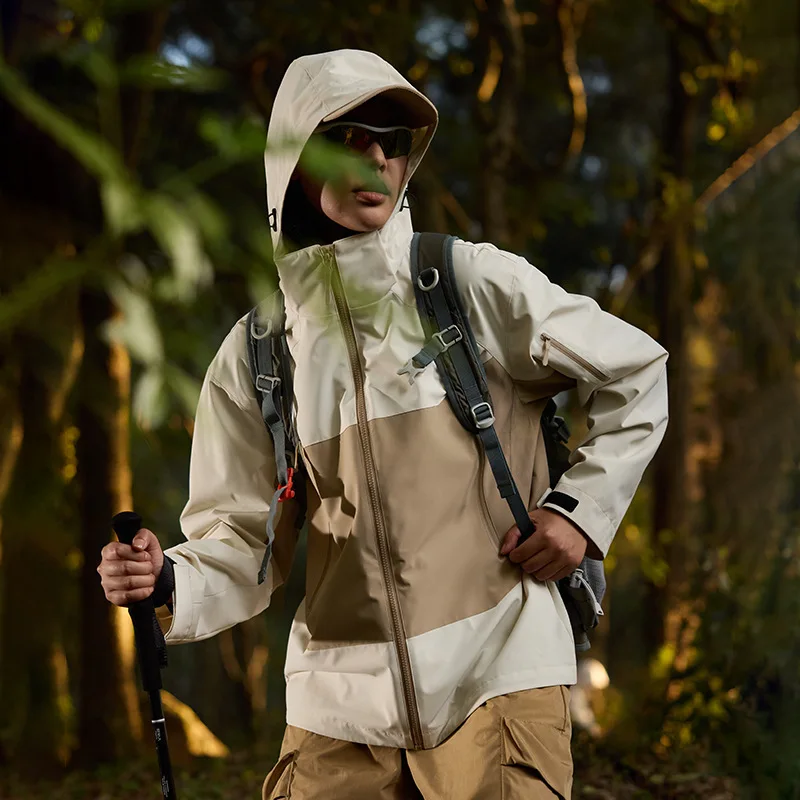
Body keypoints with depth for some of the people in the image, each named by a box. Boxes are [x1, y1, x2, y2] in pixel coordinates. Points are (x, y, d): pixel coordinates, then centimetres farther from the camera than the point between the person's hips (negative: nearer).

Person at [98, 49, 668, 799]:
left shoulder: (476, 286, -1)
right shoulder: (256, 354, 5)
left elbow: (636, 375, 8)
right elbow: (242, 543, 5)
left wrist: (580, 507, -2)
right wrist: (168, 582, -15)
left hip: (496, 671, -2)